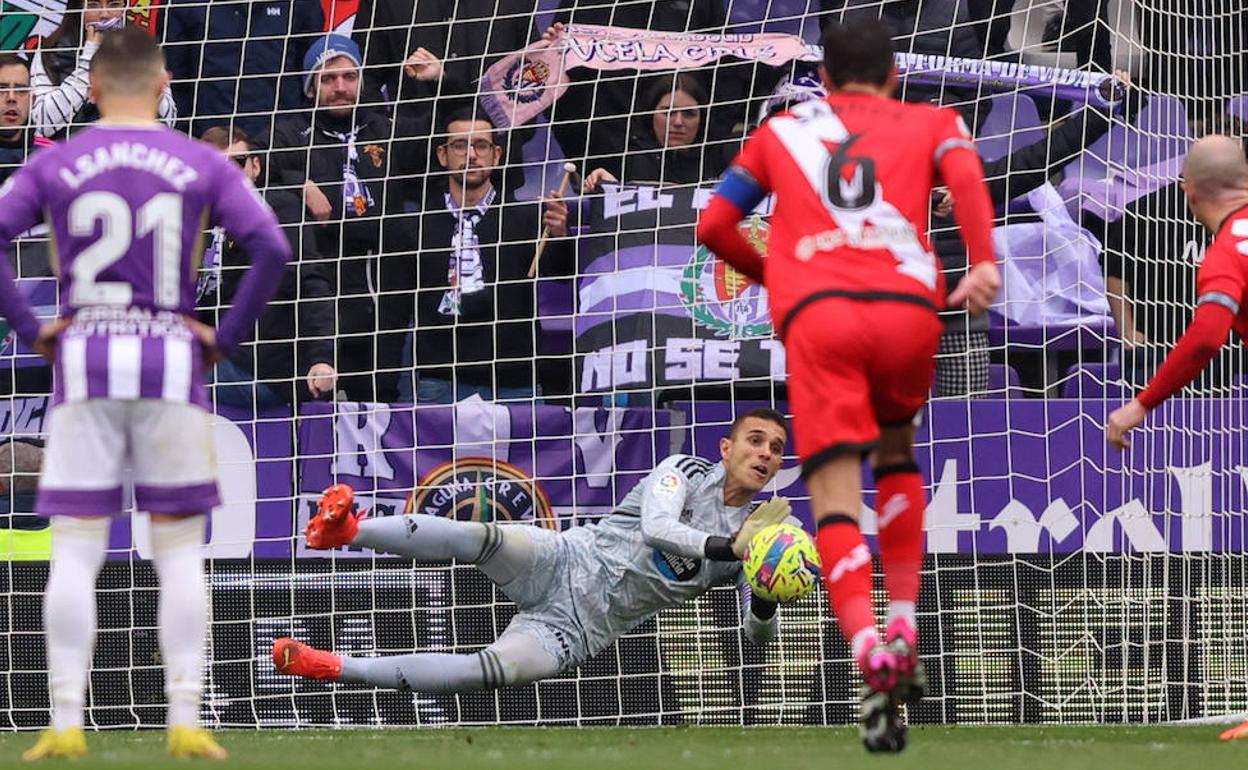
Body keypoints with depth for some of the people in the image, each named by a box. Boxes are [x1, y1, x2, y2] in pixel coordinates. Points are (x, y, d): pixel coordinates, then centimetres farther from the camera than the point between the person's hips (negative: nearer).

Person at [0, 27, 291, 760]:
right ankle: (186, 721, -1)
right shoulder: (203, 165, 2)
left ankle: (67, 724, -3)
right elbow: (272, 248, -9)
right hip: (172, 368, 0)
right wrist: (229, 336, -1)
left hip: (84, 363, 0)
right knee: (181, 553, 5)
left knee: (76, 553, 2)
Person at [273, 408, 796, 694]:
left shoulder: (754, 536, 13)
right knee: (482, 538, -35)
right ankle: (347, 529, -40)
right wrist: (728, 546, -29)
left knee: (496, 670, -28)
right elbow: (656, 527, -14)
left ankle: (330, 667, -27)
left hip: (580, 630, 1)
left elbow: (759, 634, 9)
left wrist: (765, 601, -15)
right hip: (568, 562, -1)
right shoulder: (689, 472, 5)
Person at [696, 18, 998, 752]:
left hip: (816, 313, -1)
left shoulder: (782, 131, 28)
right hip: (909, 306, 1)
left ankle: (870, 651, -33)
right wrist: (984, 262, -12)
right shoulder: (931, 122, 24)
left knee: (836, 499, -8)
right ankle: (904, 624, 15)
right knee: (896, 451, 29)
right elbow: (965, 175, 2)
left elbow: (715, 226, 24)